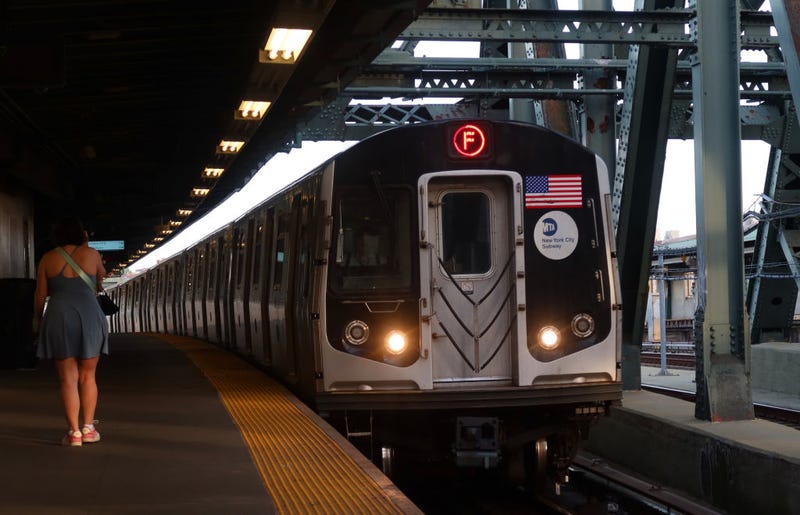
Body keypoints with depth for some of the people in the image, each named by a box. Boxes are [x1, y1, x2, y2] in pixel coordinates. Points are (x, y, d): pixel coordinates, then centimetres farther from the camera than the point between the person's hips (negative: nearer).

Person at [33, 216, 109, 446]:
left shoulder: (48, 258, 2)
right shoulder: (91, 254, 2)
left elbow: (40, 294, 3)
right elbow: (101, 274, 23)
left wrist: (37, 317, 19)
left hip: (59, 318, 0)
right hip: (89, 318, 0)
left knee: (68, 378, 2)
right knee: (87, 376, 12)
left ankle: (74, 432, -4)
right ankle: (88, 428, 7)